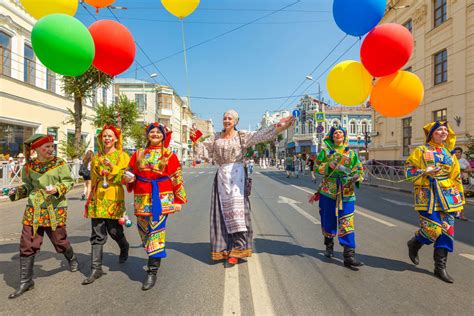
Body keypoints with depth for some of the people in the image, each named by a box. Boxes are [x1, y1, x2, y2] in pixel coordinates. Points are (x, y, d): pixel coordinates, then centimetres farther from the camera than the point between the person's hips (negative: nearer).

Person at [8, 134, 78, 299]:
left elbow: (69, 182, -4)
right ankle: (25, 281, 18)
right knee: (27, 245, 2)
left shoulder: (59, 163, -4)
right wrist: (17, 192, -4)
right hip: (33, 210, 3)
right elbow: (27, 186, 15)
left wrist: (57, 188, -22)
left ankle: (72, 260, 40)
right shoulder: (28, 166, 5)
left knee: (60, 241, 9)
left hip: (55, 210, -3)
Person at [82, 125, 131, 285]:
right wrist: (89, 201, 17)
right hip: (97, 200, 4)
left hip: (114, 199, -3)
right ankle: (96, 268, 12)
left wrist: (112, 167, -22)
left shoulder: (122, 156, 0)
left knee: (114, 230, 4)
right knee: (97, 235, 4)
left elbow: (125, 179, -8)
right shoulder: (96, 158, 13)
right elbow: (93, 180, 17)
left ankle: (124, 248, 37)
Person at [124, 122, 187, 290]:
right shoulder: (138, 154, 13)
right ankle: (155, 257, 35)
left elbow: (177, 179, 1)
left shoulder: (169, 155, 2)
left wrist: (179, 200, -1)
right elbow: (131, 173, 20)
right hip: (142, 197, 4)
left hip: (162, 196, -4)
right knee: (143, 228, 10)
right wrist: (128, 178, -4)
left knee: (156, 229, -7)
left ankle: (152, 271, 3)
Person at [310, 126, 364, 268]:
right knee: (328, 221, 12)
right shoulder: (325, 151, 6)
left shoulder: (351, 153, 8)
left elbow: (360, 170, 6)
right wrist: (329, 165, -14)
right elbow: (316, 167, 4)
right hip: (328, 192, 0)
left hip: (346, 194, 0)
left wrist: (356, 177, -16)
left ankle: (349, 256, 0)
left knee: (347, 224, -6)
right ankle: (329, 246, 37)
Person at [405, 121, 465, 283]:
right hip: (428, 195, -5)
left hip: (447, 195, 5)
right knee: (432, 228, -12)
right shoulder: (421, 151, 1)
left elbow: (456, 178, 15)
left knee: (446, 230, 3)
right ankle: (414, 244, 22)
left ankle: (440, 267, 15)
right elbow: (408, 170, 0)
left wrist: (459, 200, 11)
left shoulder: (450, 153, 14)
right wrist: (426, 172, -17)